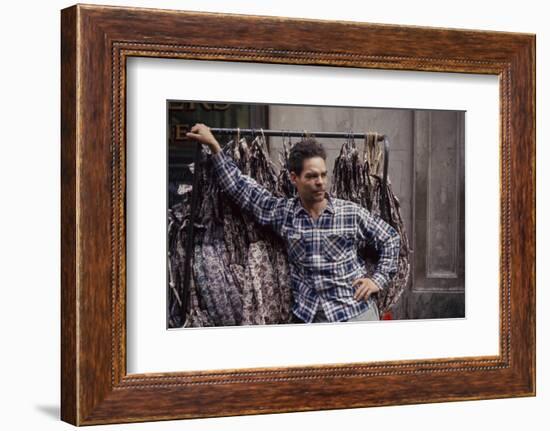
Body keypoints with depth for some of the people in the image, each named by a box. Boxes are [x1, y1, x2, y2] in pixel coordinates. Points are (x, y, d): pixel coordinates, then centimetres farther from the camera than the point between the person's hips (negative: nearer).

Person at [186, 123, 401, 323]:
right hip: (309, 317, 1)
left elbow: (390, 238, 9)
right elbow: (239, 186, 1)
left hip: (356, 312, -1)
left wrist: (378, 279, -1)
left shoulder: (352, 213, -3)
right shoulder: (282, 213, 0)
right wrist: (214, 146, -4)